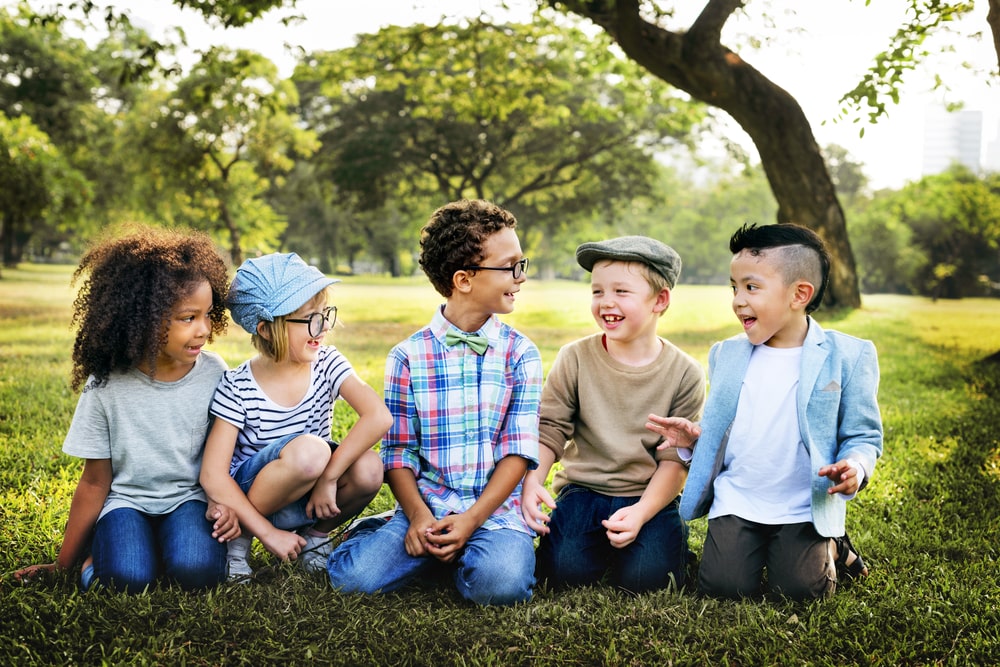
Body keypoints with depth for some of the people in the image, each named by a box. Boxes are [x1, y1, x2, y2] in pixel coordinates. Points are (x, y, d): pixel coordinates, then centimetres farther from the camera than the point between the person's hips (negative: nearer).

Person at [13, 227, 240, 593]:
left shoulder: (214, 373, -8)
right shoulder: (107, 384, -12)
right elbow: (95, 482, -2)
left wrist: (222, 503, -19)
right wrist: (64, 563, 5)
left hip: (188, 497, 1)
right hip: (126, 500, -1)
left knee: (196, 571, -30)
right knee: (128, 578, -30)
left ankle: (166, 547, 2)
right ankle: (102, 548, 2)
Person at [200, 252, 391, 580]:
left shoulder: (327, 364, -9)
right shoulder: (238, 388, -15)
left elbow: (379, 417, -24)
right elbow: (213, 475, -17)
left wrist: (328, 478, -30)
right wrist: (268, 532, -22)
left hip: (308, 493, 4)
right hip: (249, 494, -4)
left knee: (368, 468, -27)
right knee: (309, 449, -34)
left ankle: (316, 533, 4)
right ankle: (241, 534, -9)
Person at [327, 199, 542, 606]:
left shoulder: (521, 354, 4)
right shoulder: (408, 356, 3)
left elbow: (518, 450, -2)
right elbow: (398, 452, 4)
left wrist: (471, 520, -15)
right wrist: (418, 516, -14)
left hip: (495, 509, 0)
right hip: (425, 507, 0)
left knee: (501, 583, -31)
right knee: (354, 576, -23)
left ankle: (468, 553, 2)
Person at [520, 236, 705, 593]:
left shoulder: (685, 374, -6)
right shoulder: (575, 359, -3)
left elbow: (676, 458, -7)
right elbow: (548, 430, -2)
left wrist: (641, 513, -20)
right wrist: (532, 482, -21)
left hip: (649, 496, -1)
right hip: (584, 490, 1)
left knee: (646, 575, -22)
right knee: (564, 569, -22)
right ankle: (603, 543, 12)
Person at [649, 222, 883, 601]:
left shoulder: (848, 356, -6)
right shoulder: (726, 354, 8)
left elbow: (863, 436, -3)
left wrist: (854, 468, -24)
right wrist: (696, 435, -3)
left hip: (804, 507, -3)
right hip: (736, 501, 3)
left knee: (799, 589, -16)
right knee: (723, 585, -13)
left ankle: (829, 546, 16)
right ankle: (758, 547, 18)